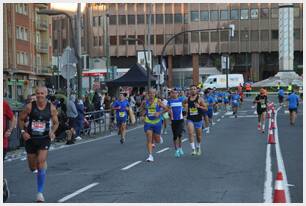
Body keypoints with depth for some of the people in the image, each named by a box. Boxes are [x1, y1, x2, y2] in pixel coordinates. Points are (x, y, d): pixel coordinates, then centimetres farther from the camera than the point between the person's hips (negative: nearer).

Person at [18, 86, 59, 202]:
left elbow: (56, 123, 8)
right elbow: (21, 119, 5)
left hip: (44, 138, -1)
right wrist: (23, 131, -8)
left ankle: (40, 192, -11)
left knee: (41, 161, -19)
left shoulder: (51, 108, -4)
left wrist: (52, 132, -10)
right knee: (32, 167, 9)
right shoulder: (30, 107, -6)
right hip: (30, 139, 1)